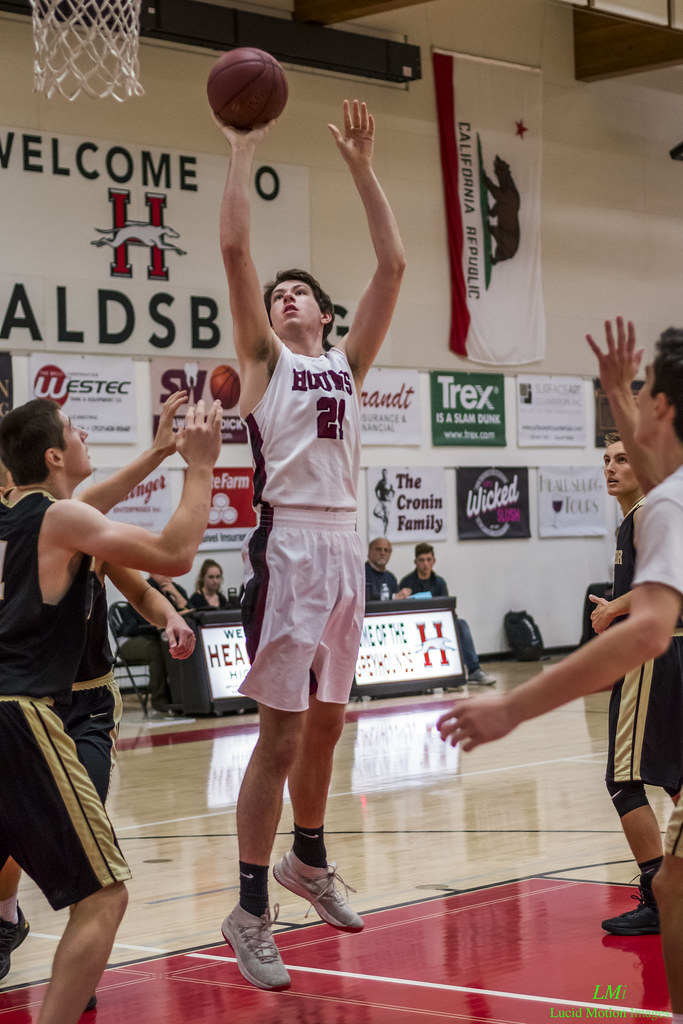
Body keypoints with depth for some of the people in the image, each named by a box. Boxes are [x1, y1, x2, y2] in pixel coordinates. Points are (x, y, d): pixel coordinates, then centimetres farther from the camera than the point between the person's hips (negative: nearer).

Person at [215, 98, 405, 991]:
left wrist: (363, 168, 8)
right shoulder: (263, 357, 6)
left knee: (326, 724, 16)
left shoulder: (348, 362, 17)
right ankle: (250, 913, 1)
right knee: (282, 733, -6)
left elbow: (393, 264, 10)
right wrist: (244, 147, -3)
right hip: (288, 544, -5)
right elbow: (235, 248, -5)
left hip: (345, 544, 5)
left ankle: (308, 863, 36)